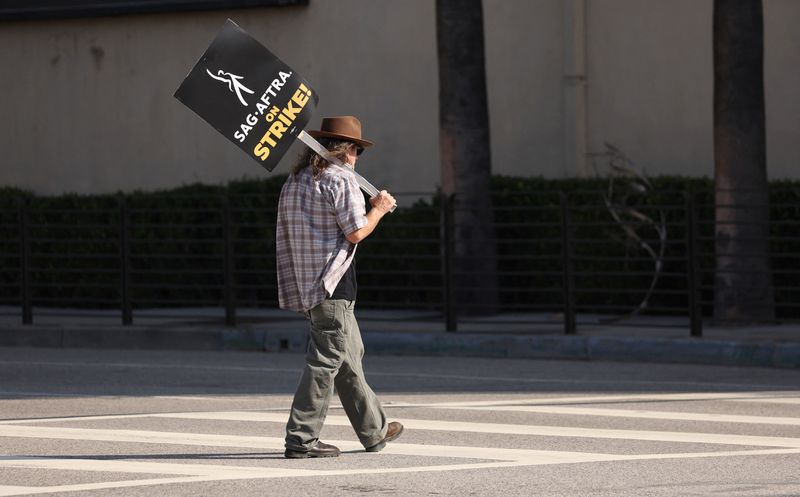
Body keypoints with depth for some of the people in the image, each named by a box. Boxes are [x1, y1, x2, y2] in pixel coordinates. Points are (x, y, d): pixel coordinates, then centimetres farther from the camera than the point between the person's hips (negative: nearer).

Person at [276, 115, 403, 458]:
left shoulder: (294, 180, 14)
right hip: (332, 284, -9)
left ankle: (374, 430, 27)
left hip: (304, 282, 9)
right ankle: (301, 439, -11)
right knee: (327, 359, -8)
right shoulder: (341, 179, -11)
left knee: (350, 354, 18)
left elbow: (286, 232, 17)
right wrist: (379, 209, 2)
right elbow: (356, 232, -15)